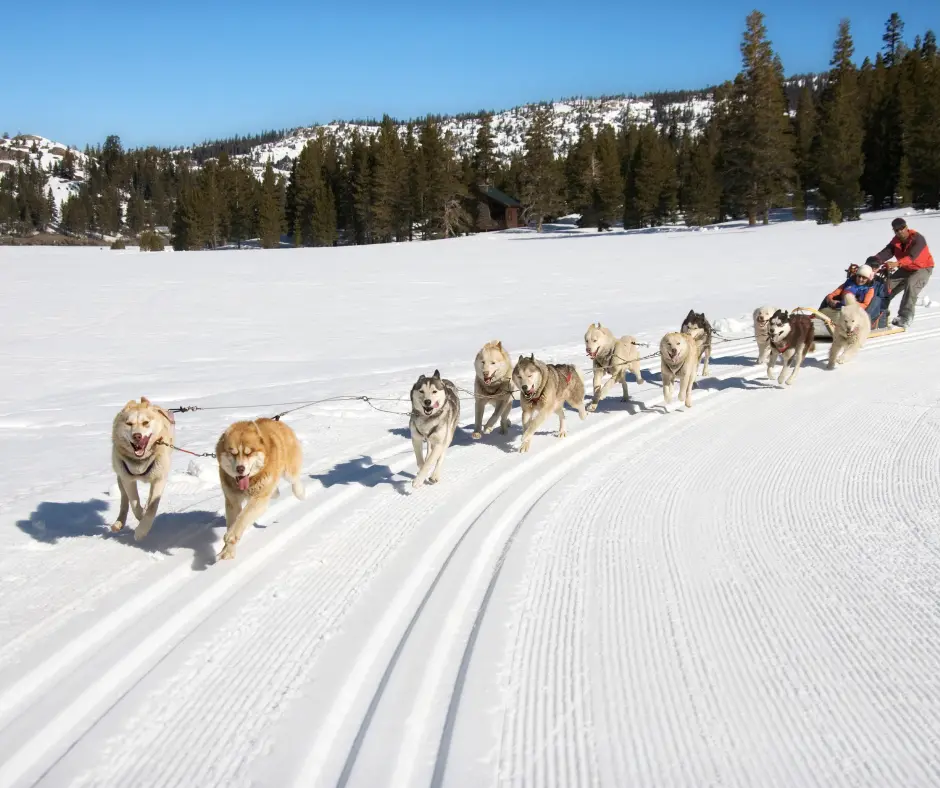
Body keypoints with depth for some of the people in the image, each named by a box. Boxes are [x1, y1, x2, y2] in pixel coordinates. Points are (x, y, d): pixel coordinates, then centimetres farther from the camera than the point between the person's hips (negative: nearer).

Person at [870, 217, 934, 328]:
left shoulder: (918, 239, -27)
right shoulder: (895, 241, -7)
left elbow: (912, 256, -42)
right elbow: (886, 252, -23)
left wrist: (897, 264, -60)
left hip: (922, 269, -7)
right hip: (905, 269, 7)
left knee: (911, 285, -32)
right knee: (888, 284, -7)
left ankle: (906, 317, -32)